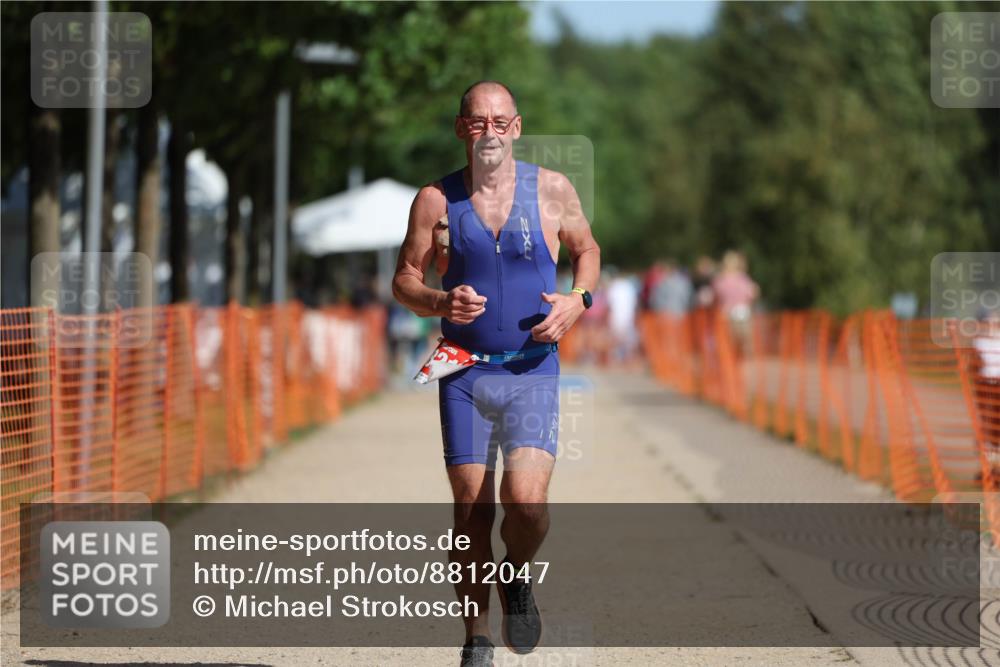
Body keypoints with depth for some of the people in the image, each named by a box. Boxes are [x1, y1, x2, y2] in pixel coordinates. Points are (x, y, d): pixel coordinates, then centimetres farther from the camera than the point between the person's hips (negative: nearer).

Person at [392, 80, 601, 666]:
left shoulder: (552, 189, 2)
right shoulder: (436, 200, 1)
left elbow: (587, 250, 17)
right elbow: (405, 280, 7)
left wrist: (578, 300, -3)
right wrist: (441, 302, -14)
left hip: (533, 370, -1)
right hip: (464, 371, 1)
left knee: (526, 500, -18)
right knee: (472, 508, 2)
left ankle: (519, 577, 16)